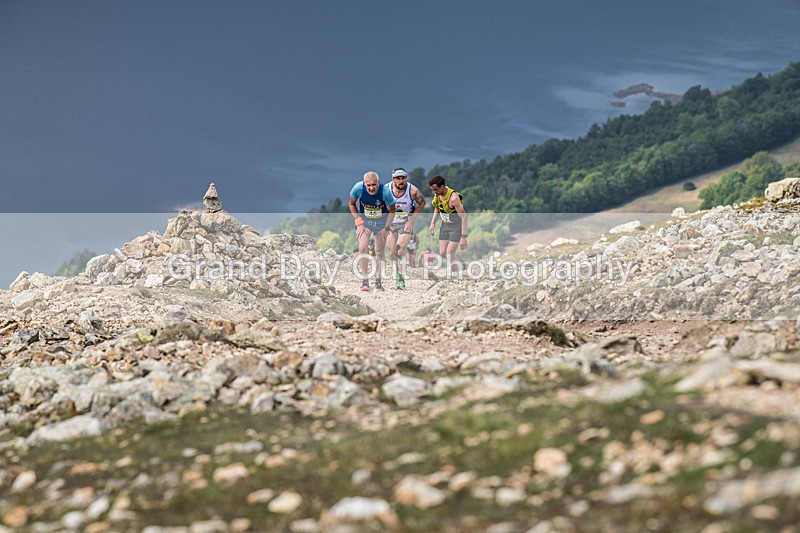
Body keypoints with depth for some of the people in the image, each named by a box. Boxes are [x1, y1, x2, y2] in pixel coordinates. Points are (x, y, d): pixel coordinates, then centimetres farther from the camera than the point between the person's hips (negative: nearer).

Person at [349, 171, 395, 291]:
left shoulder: (385, 191, -28)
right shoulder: (358, 188, -24)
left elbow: (392, 211, -12)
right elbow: (352, 204, -4)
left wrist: (386, 228, -15)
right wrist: (359, 223, -10)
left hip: (381, 222, 0)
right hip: (364, 220, 0)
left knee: (380, 252, 3)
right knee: (362, 248, -16)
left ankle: (378, 281, 16)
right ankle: (365, 280, -8)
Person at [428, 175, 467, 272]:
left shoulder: (453, 198, -29)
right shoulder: (437, 194, -6)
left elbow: (463, 217, -27)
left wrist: (463, 237, -30)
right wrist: (433, 222, 8)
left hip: (457, 226, -7)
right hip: (445, 225, 7)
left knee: (449, 253, -11)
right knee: (442, 253, 7)